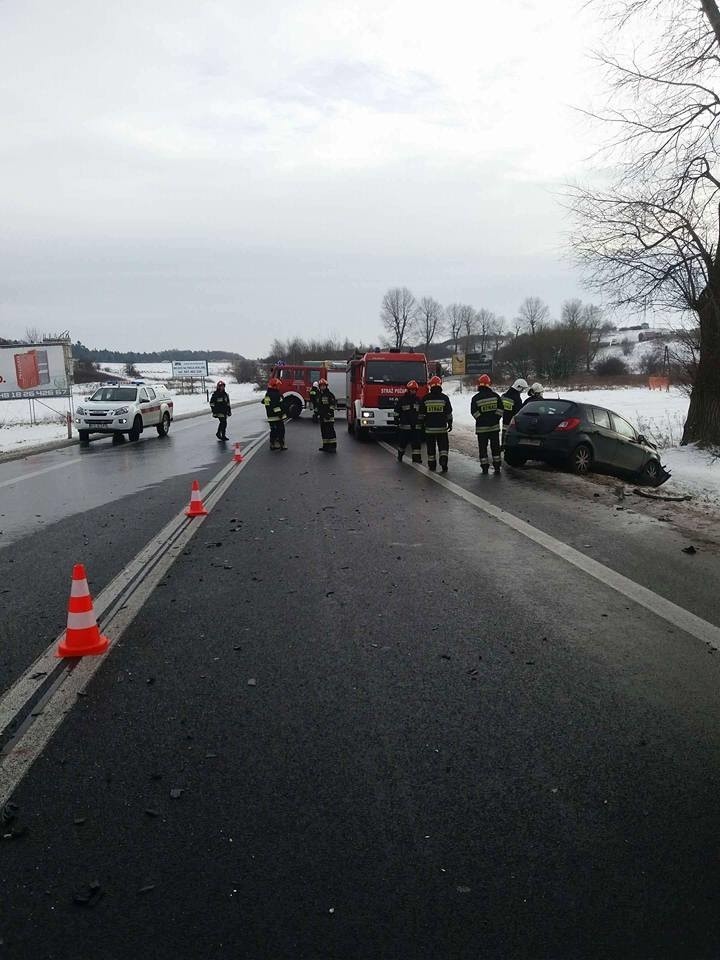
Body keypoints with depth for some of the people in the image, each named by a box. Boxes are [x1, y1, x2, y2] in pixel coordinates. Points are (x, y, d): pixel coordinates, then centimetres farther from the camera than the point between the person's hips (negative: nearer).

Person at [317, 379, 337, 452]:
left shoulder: (330, 394, -7)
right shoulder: (319, 395, 18)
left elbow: (333, 404, -13)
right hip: (322, 416, 8)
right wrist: (316, 412, 22)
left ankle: (333, 446, -10)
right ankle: (325, 446, 18)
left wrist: (330, 412, -20)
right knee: (323, 431, 10)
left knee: (330, 431, -10)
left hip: (329, 416, -8)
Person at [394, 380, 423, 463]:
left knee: (416, 442, -2)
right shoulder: (401, 399, -1)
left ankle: (416, 457, 0)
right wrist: (397, 419, -6)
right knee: (403, 441, 6)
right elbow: (397, 411, 0)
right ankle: (400, 455, 27)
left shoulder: (418, 400, 12)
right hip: (404, 425, -3)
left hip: (415, 425, 3)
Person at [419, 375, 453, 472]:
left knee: (431, 446, 10)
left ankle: (432, 465, 16)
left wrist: (421, 424, 14)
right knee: (443, 446, 5)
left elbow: (421, 413, 3)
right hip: (442, 428, 0)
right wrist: (450, 424, 12)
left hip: (429, 428, 0)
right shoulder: (444, 398, -2)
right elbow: (449, 413, 1)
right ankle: (443, 463, -13)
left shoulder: (425, 398, -2)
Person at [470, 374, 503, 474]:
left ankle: (485, 467, 4)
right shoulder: (495, 396, 0)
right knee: (495, 447, 11)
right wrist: (496, 419, 8)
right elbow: (500, 409, 0)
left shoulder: (475, 398, -6)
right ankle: (497, 467, 11)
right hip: (494, 426, 2)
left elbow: (474, 412, -8)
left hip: (481, 427, -2)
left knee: (482, 447, 5)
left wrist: (481, 420, 3)